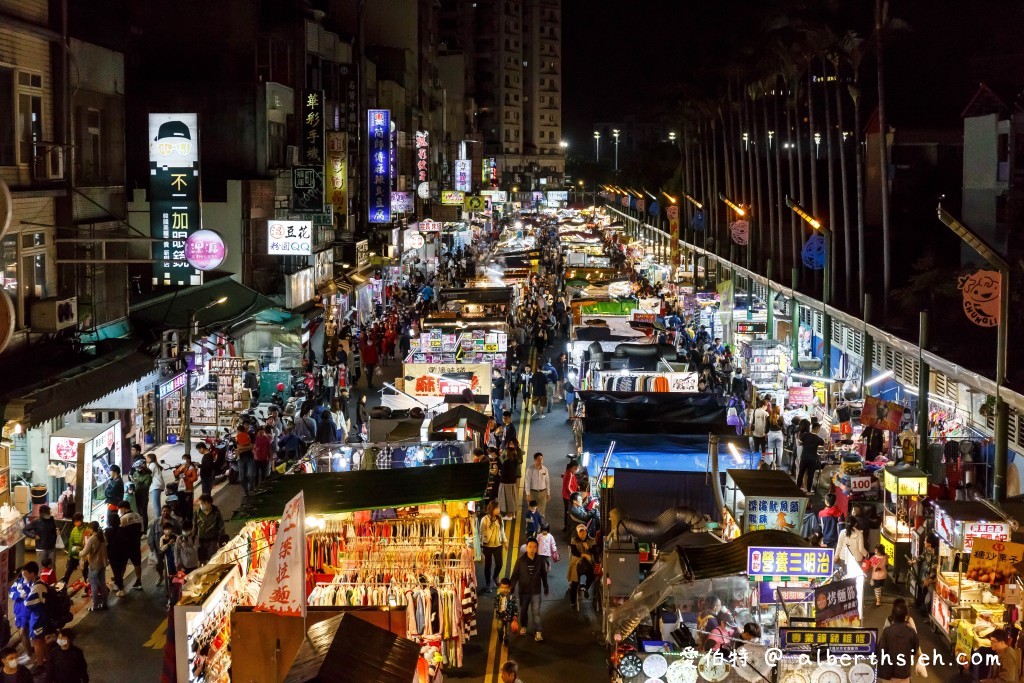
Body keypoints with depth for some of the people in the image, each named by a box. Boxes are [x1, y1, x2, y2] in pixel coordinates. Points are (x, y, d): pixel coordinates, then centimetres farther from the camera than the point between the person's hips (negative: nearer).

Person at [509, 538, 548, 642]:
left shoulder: (540, 560, -9)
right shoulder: (520, 560, -12)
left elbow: (544, 575, 3)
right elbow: (514, 575, -7)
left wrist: (546, 588, 11)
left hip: (536, 591, -1)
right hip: (523, 590, 1)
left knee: (536, 612, -4)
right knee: (524, 610, 18)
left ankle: (538, 632, 1)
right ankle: (523, 626, 41)